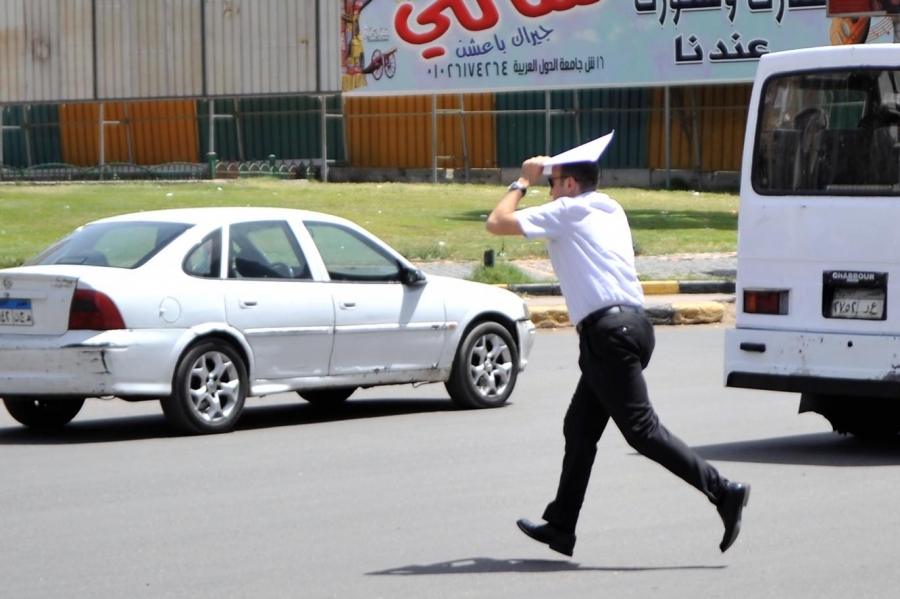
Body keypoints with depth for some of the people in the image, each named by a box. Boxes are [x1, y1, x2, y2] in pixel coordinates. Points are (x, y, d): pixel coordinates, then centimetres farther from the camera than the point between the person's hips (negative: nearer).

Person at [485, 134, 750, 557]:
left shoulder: (568, 211, -3)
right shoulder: (610, 211, 21)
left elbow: (497, 223, -2)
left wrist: (523, 182, 13)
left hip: (608, 331, -10)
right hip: (630, 324, 10)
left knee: (642, 430, -12)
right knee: (580, 428, 15)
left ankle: (723, 492, -18)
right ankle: (560, 526, 20)